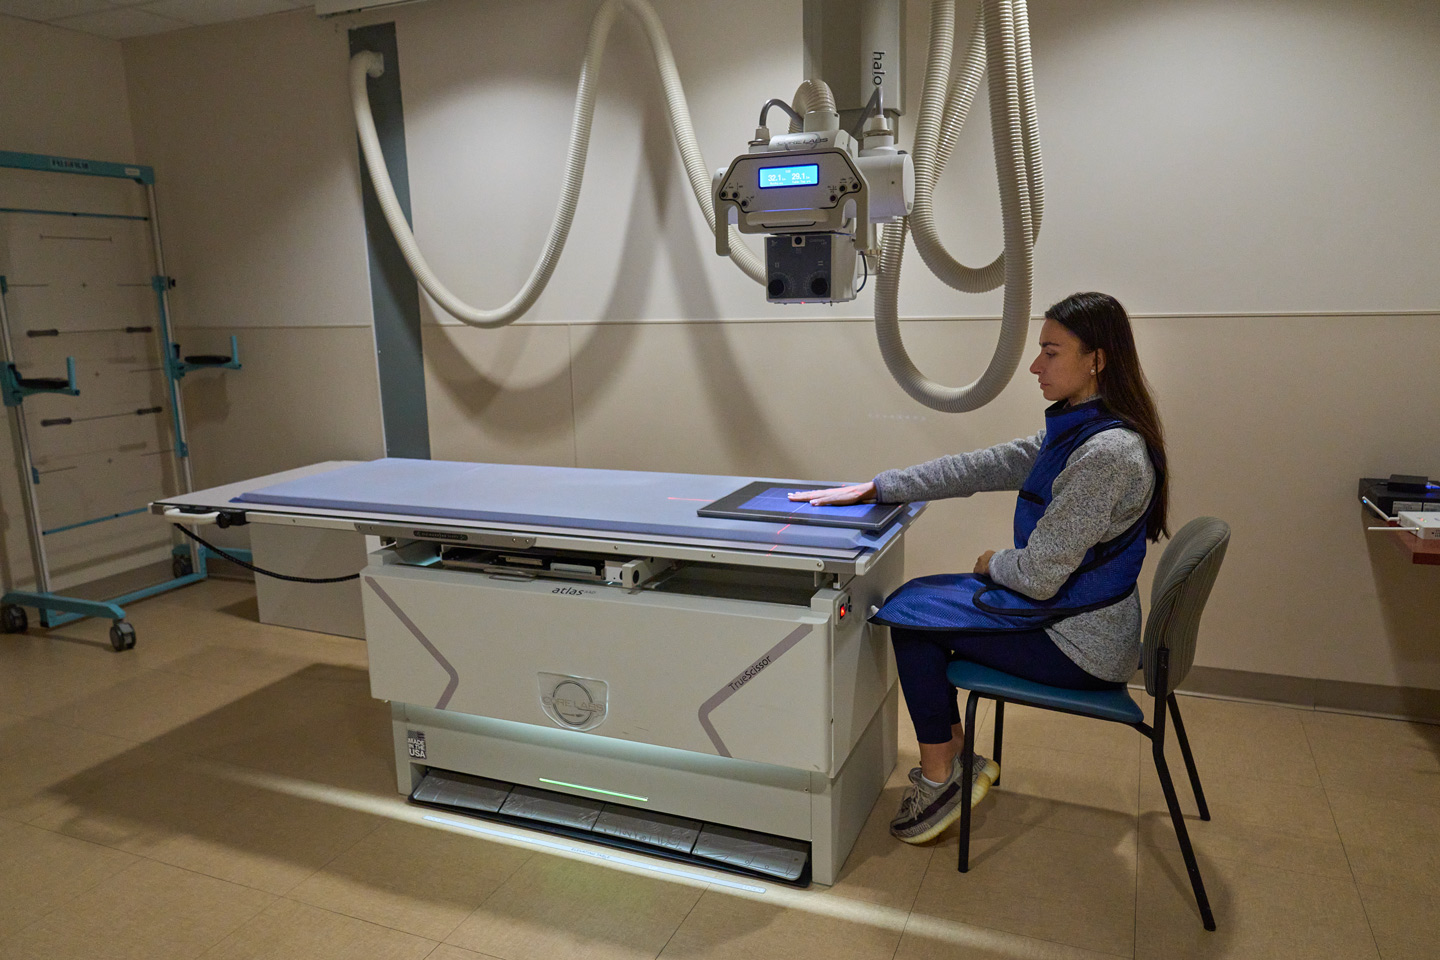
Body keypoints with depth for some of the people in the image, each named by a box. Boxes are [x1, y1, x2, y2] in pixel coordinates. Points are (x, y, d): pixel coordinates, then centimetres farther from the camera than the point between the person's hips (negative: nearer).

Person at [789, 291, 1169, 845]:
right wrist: (873, 489, 4)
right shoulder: (1076, 433, 6)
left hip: (1079, 645, -10)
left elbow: (1037, 576, -26)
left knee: (912, 613, -6)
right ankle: (956, 761, 19)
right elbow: (979, 468, 7)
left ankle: (939, 780, 10)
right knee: (919, 596, 11)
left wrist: (993, 563, -3)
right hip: (1068, 608, 10)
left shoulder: (1106, 452, -26)